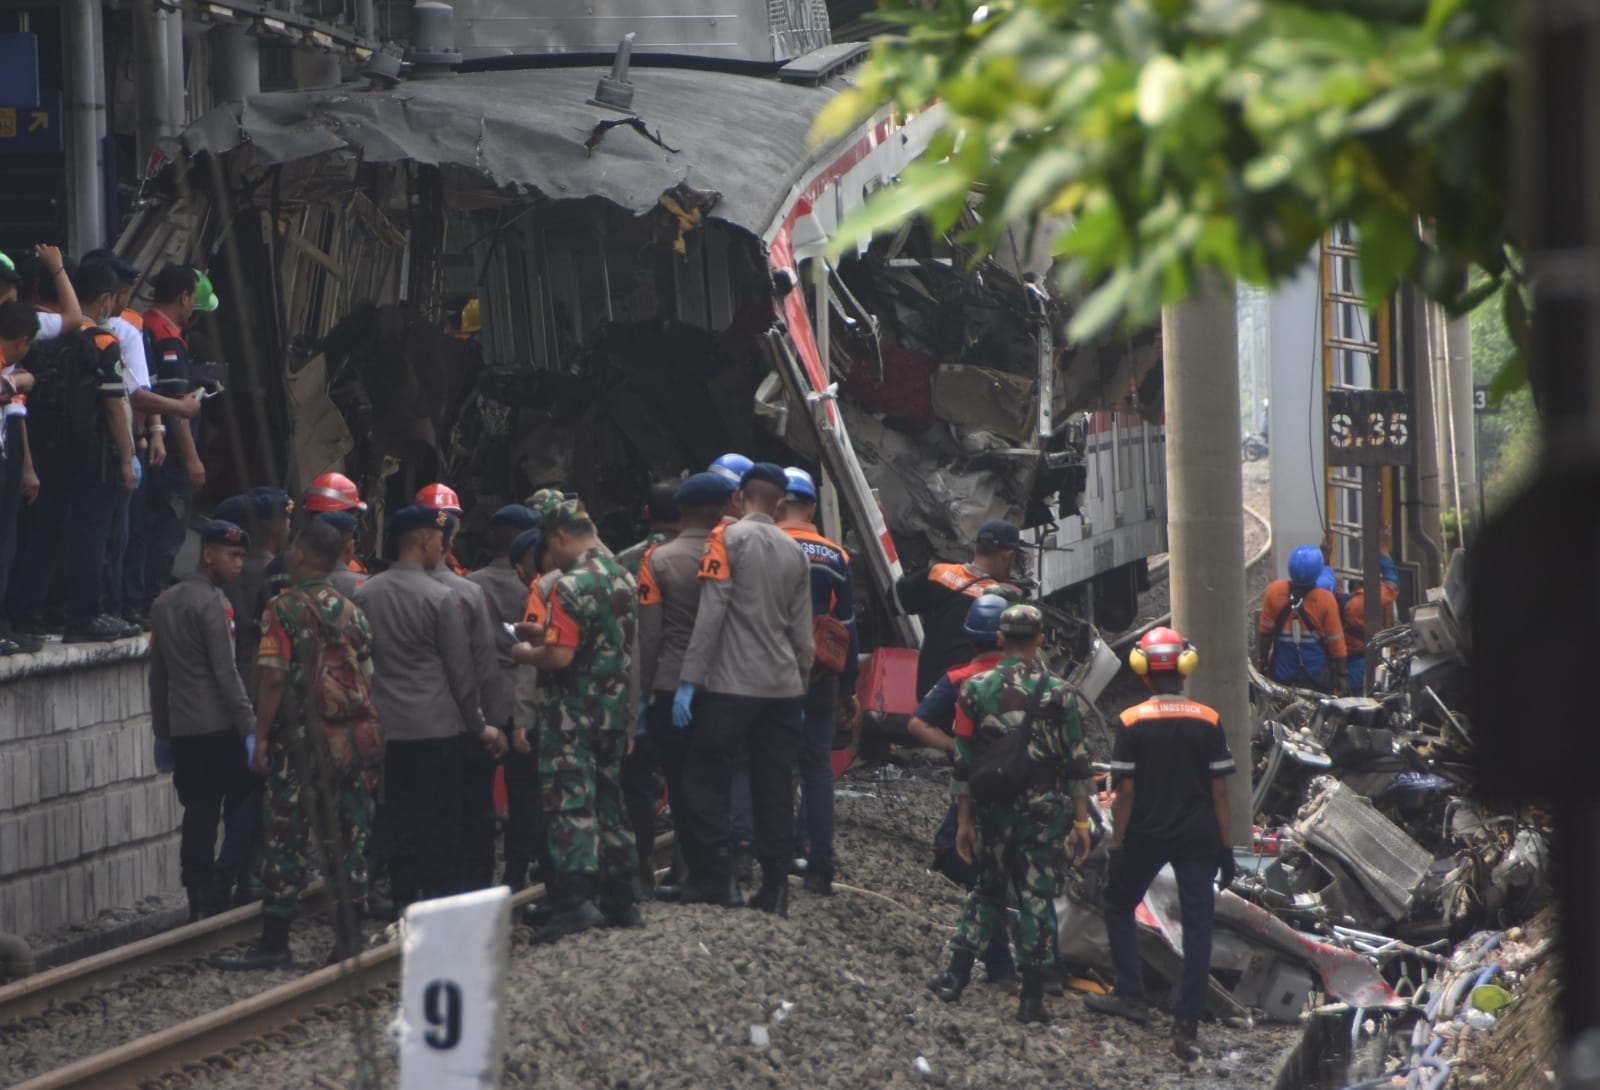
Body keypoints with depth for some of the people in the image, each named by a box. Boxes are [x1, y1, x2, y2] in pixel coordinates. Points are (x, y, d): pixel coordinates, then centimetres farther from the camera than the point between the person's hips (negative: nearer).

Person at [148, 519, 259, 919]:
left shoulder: (164, 603, 15)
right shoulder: (212, 602, -10)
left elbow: (158, 674, 18)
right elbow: (225, 673, -15)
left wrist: (162, 732, 22)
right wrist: (249, 726, -13)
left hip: (182, 732, 7)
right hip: (220, 728, -7)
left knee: (198, 817, 5)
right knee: (242, 813, 1)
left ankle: (200, 904, 3)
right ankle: (226, 892, -4)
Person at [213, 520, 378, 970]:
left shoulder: (284, 609, -8)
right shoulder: (351, 612, 9)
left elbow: (273, 679, -14)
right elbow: (368, 679, 11)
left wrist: (261, 736, -9)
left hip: (300, 744, -5)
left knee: (289, 840, -2)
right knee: (348, 838, 8)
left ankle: (273, 943, -1)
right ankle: (350, 938, 8)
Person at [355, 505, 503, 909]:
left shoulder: (365, 595, 4)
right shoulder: (442, 599, -10)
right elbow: (460, 671, -6)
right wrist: (478, 725, 4)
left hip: (385, 730, 5)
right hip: (437, 727, -5)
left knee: (400, 825, 9)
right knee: (440, 826, 2)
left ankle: (404, 907, 11)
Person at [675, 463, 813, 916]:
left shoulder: (728, 539, -6)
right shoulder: (795, 552, 11)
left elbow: (711, 615, -12)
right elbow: (802, 633, 13)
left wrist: (689, 680, -11)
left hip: (731, 687, -6)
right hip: (784, 688, 6)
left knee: (706, 781, 1)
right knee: (775, 790, 7)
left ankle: (722, 879, -7)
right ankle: (775, 890, 7)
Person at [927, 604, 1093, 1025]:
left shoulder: (975, 689, -1)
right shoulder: (1058, 693, -4)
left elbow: (964, 762, 1)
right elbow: (1076, 763, -4)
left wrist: (964, 819, 8)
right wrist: (1082, 822, 1)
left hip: (992, 811, 2)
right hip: (1042, 812, -2)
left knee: (987, 889, 18)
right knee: (1036, 896, 3)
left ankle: (957, 975, 16)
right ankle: (1032, 998, 3)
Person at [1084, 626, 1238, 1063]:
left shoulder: (1132, 722, -9)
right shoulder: (1208, 721, -4)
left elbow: (1125, 790, -9)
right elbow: (1219, 789, -2)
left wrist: (1117, 845, -2)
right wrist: (1225, 846, 5)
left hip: (1146, 835, -1)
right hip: (1198, 838, 1)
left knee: (1119, 907, 23)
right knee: (1197, 925, 3)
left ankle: (1131, 994, 21)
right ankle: (1186, 1026, -1)